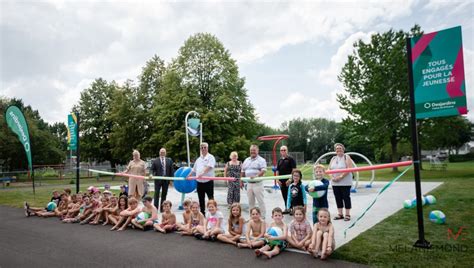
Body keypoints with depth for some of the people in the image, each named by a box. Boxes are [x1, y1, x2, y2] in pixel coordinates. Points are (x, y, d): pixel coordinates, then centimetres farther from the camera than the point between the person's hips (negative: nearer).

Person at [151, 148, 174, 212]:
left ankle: (162, 208, 14)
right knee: (156, 194, -2)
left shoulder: (169, 160, 7)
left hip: (166, 180, 2)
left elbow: (172, 170, 6)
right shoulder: (155, 161, 3)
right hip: (158, 180, -2)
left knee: (164, 194, 7)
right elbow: (152, 169, 1)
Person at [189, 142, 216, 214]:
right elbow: (194, 169, 24)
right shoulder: (198, 159, 16)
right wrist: (189, 176, 20)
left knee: (211, 199, -2)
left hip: (208, 181, -6)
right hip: (199, 182, 6)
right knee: (201, 199, 13)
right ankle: (202, 213, 23)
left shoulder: (210, 157, -4)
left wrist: (202, 174, -32)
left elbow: (209, 167, -20)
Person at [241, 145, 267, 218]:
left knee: (260, 201, -2)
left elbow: (263, 170, -17)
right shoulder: (246, 160, 15)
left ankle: (262, 216, 7)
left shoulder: (261, 160, -5)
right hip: (249, 183, 6)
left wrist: (256, 176, -30)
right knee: (250, 201, 12)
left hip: (257, 183, -6)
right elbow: (243, 171, 20)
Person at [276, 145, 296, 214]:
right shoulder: (280, 160, 13)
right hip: (281, 181, 6)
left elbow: (294, 170, -10)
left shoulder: (291, 159, -4)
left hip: (289, 181, -6)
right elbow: (277, 170, 15)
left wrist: (290, 179, -16)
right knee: (284, 195, 11)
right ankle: (286, 208, 21)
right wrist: (277, 179, 5)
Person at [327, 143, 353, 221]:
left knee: (346, 197, 0)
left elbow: (349, 169, -15)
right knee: (338, 198, 9)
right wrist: (332, 177, -7)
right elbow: (329, 169, 11)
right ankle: (340, 214, 18)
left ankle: (347, 214, 8)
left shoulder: (346, 157, -4)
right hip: (335, 182, 5)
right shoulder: (333, 159, 13)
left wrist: (340, 177, -21)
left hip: (345, 182, -5)